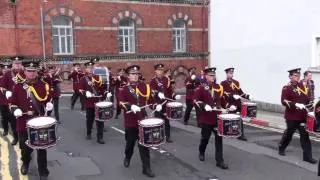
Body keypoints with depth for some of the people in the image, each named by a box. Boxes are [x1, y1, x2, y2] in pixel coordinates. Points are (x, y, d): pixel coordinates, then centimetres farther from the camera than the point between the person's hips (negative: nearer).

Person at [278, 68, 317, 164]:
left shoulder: (302, 86, 8)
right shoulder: (286, 88, -10)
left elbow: (307, 98, 16)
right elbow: (284, 101, -20)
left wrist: (308, 105, 0)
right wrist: (296, 104, -30)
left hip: (302, 115, 5)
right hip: (291, 116, -5)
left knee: (305, 134, 2)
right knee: (289, 133, 10)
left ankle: (307, 156, 6)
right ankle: (281, 148, 35)